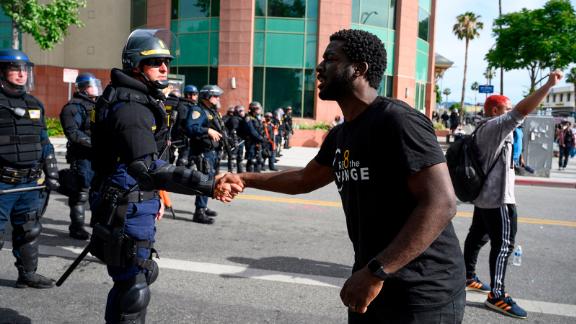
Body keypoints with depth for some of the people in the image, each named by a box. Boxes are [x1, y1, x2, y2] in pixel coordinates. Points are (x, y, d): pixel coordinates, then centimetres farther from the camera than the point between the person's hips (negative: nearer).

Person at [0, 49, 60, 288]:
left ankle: (28, 274, 27)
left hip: (29, 183, 6)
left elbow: (45, 144, 18)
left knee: (29, 231, 14)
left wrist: (51, 175, 14)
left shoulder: (35, 105, 13)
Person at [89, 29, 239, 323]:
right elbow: (150, 168, -33)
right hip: (126, 210, -11)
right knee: (134, 290, -4)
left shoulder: (143, 100, 12)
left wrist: (154, 196, 25)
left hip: (138, 204, 11)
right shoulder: (130, 107, -21)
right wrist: (207, 186, -40)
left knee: (128, 282, 24)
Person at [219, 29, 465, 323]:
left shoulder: (398, 120, -18)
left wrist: (375, 272, -28)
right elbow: (305, 179, 25)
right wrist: (244, 179, 19)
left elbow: (441, 205, -25)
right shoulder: (340, 135, 9)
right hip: (372, 279, 8)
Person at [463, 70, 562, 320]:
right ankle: (497, 295, -1)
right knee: (503, 244, -6)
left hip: (485, 195, 11)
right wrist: (550, 84, -26)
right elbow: (523, 110, -27)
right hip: (498, 198, -11)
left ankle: (468, 277, 29)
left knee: (477, 236, 17)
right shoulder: (494, 126, -16)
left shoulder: (485, 130, 16)